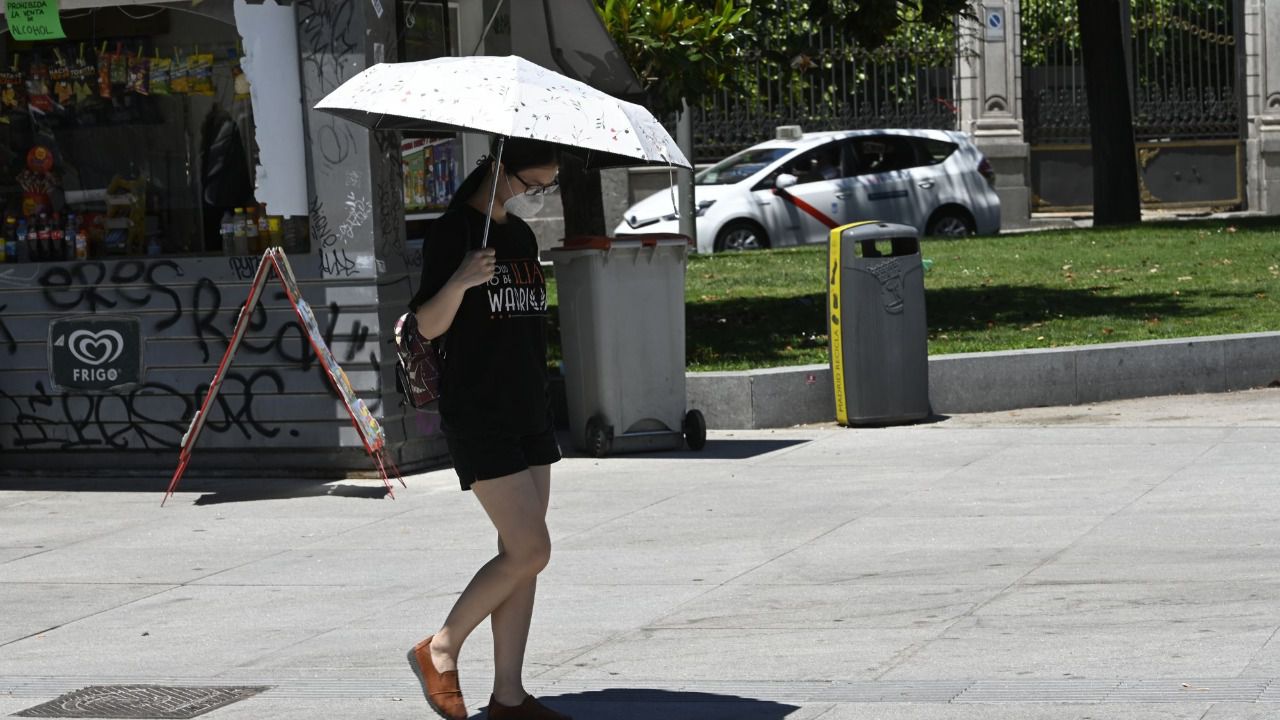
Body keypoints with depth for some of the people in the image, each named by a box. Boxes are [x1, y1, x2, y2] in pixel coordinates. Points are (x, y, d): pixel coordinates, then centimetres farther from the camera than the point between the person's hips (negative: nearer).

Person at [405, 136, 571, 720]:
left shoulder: (522, 236, 15)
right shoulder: (453, 232, -9)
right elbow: (428, 326, -13)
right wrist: (459, 282, -31)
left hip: (528, 414, 8)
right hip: (478, 417, -8)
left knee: (521, 555, 5)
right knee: (529, 550, -12)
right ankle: (440, 651, 3)